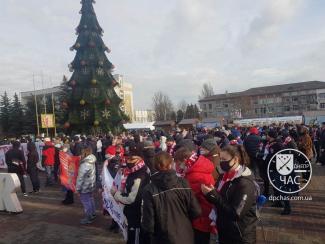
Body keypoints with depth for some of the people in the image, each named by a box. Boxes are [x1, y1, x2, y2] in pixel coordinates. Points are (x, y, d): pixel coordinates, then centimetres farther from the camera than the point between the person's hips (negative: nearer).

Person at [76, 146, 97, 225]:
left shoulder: (85, 164, -27)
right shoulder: (92, 161, 0)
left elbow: (80, 177, -22)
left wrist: (77, 188, -13)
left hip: (85, 187, -8)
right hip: (91, 185, 8)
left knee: (86, 202, 6)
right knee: (91, 200, 21)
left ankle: (88, 218, 19)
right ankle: (93, 214, 36)